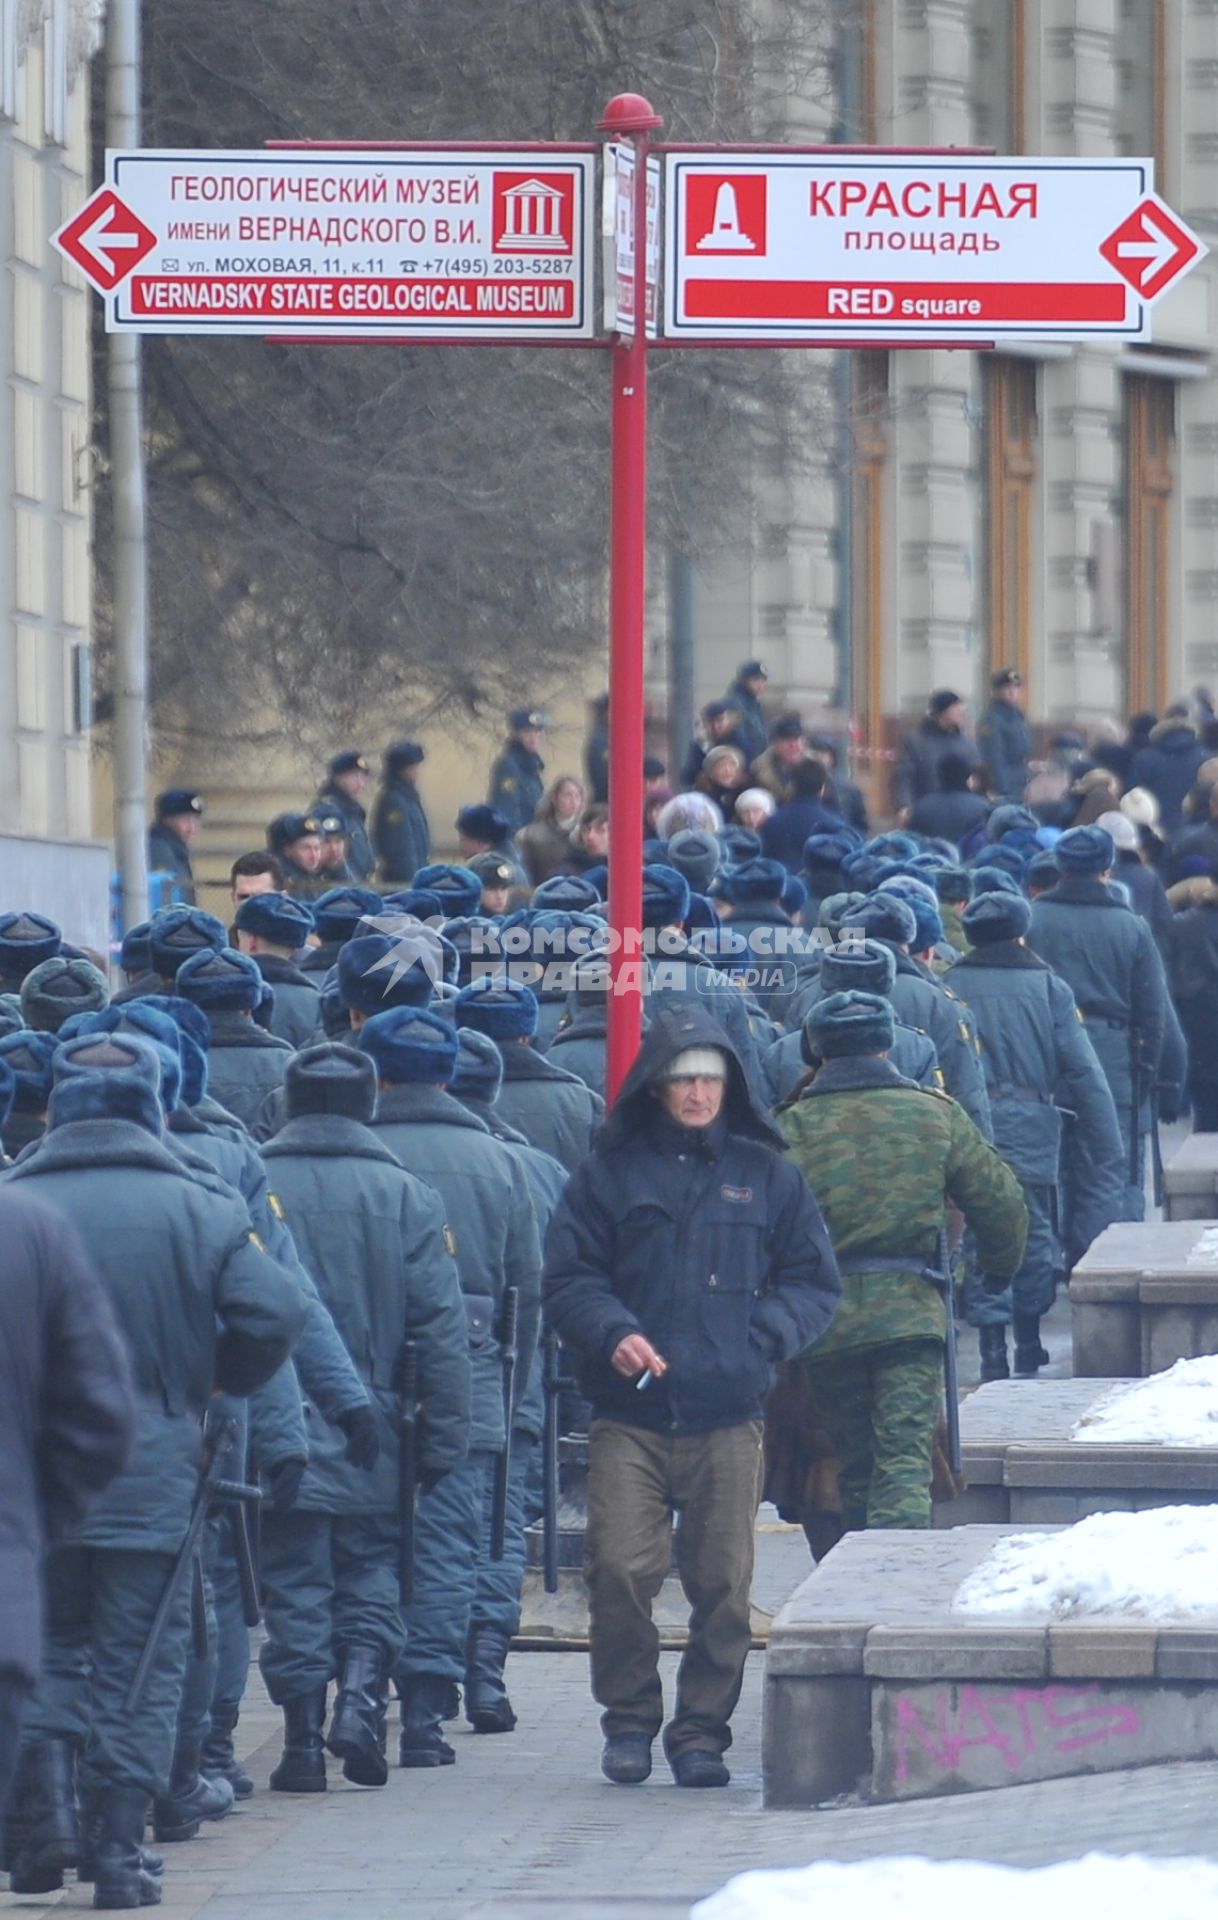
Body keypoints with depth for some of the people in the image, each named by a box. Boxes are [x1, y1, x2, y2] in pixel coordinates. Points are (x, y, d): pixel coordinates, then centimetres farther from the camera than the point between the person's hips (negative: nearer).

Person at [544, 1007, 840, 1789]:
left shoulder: (766, 1177, 11)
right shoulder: (611, 1174, 9)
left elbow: (814, 1283, 13)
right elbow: (569, 1278, 8)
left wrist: (764, 1336, -5)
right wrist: (612, 1334, -11)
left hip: (729, 1418, 1)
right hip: (629, 1419, -1)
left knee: (724, 1584, 0)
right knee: (620, 1571, -10)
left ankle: (702, 1732, 11)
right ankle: (629, 1721, 6)